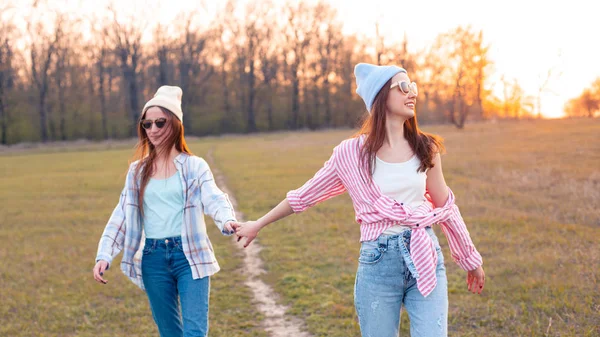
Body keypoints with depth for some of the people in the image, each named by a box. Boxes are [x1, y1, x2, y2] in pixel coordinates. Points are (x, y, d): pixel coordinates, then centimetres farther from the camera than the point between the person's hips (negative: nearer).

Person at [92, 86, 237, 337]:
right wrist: (104, 255, -2)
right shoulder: (137, 170, 11)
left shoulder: (194, 166, 1)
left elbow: (214, 199, -15)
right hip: (153, 259, 3)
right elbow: (122, 215, 10)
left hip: (189, 255, -3)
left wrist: (227, 221, -38)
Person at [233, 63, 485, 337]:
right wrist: (257, 225, 16)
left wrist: (471, 259, 20)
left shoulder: (426, 148, 5)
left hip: (426, 258, 2)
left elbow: (445, 206, 15)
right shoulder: (352, 153, -4)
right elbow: (305, 195, 8)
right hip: (378, 262, -2)